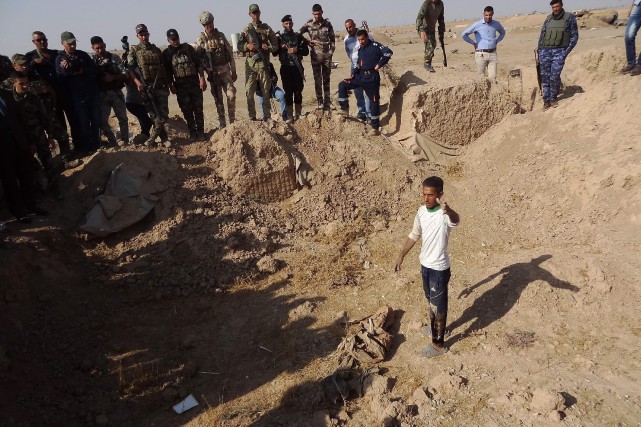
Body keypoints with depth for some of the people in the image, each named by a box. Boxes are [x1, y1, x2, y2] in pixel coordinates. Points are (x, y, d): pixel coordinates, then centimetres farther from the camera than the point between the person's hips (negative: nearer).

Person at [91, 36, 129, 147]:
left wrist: (112, 77, -16)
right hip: (102, 94, 1)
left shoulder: (114, 58, 0)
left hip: (116, 92, -1)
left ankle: (124, 141, 20)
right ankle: (112, 142, 15)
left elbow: (125, 75, -3)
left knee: (122, 118, 6)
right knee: (102, 120, 0)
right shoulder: (92, 61, 3)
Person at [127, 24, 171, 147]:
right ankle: (164, 137, 7)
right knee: (154, 114, -2)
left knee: (164, 113, -6)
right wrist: (138, 83, -21)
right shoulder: (134, 51, 3)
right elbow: (130, 69, -6)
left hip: (160, 86, 3)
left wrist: (167, 85, 12)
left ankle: (153, 136, 4)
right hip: (146, 87, -3)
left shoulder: (156, 50, 14)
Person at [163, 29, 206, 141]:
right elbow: (167, 72, 7)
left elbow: (199, 63, 3)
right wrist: (171, 85, -1)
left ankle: (200, 132, 9)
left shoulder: (187, 48, 5)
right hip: (180, 85, 0)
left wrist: (202, 78, -4)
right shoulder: (166, 53, 5)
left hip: (194, 82, 0)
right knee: (187, 111, 1)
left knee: (198, 108, 0)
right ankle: (192, 132, 11)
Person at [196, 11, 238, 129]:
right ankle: (222, 124, 13)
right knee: (218, 99, 5)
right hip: (213, 73, -1)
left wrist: (234, 71, 6)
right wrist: (204, 73, -12)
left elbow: (230, 53, 8)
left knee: (231, 95, -7)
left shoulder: (221, 36, 5)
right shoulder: (200, 40, -2)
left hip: (226, 71, 2)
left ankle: (232, 121, 6)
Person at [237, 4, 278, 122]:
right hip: (250, 63, 0)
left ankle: (267, 116, 11)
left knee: (266, 91, 3)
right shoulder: (246, 30, 9)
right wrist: (247, 46, -11)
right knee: (249, 92, 0)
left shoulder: (267, 28, 8)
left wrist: (268, 48, -12)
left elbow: (275, 45, 9)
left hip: (263, 63, 0)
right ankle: (252, 117, 8)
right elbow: (239, 46, 9)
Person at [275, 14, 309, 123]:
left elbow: (306, 51, 6)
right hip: (286, 67, 0)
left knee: (298, 92, 1)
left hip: (297, 67, 0)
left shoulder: (298, 36, 10)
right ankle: (289, 116, 3)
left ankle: (298, 114, 9)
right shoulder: (280, 38, 10)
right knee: (288, 92, -1)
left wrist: (297, 50, -10)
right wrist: (281, 48, -10)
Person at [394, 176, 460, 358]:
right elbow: (414, 235, 11)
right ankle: (436, 327, 50)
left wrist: (448, 210, -76)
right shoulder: (422, 210, -2)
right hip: (425, 264, 7)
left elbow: (456, 221, -52)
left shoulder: (444, 215, -26)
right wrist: (401, 256, 14)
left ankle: (438, 344, 25)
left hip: (439, 268, -7)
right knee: (431, 301, 26)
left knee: (438, 306, 8)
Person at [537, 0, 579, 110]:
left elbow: (574, 36, 3)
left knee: (554, 76, -13)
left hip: (559, 51, -3)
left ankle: (553, 98, 4)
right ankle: (546, 100, 7)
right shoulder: (548, 19, 12)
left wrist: (566, 52, -8)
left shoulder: (570, 17, 3)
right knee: (545, 77, -1)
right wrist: (539, 53, 7)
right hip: (545, 51, 3)